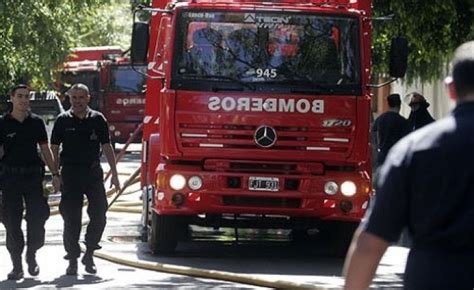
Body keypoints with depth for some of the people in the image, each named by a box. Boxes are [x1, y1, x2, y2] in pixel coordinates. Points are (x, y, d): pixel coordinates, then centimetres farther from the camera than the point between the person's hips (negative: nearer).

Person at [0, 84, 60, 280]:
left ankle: (31, 256, 20)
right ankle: (16, 265, 6)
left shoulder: (36, 122, 8)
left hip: (33, 176, 2)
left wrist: (54, 173, 8)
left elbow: (45, 149, 12)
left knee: (37, 218, -2)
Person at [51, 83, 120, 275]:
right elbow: (54, 148, 6)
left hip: (93, 172, 1)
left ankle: (89, 254, 11)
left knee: (99, 214, -3)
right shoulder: (63, 121, 4)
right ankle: (72, 260, 6)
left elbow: (106, 147, 10)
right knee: (71, 218, -1)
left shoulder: (98, 119, 7)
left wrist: (114, 173, 6)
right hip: (70, 172, -1)